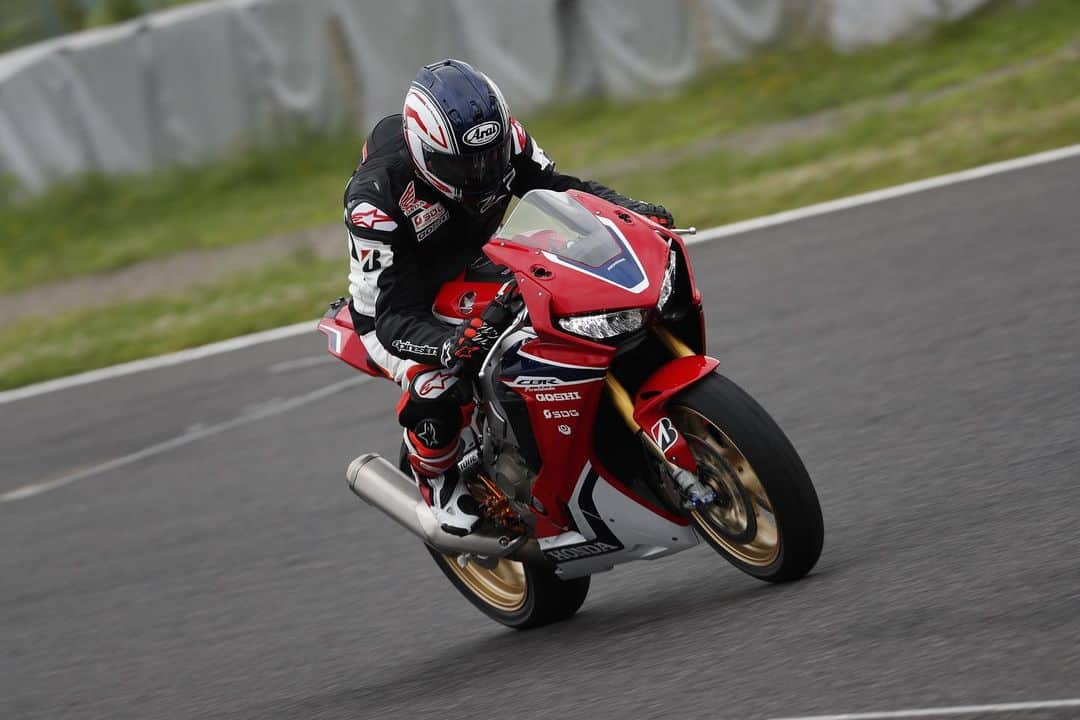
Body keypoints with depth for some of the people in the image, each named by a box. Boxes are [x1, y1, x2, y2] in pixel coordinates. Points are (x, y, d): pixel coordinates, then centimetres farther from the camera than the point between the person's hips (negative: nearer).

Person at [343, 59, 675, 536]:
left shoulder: (500, 137, -22)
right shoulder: (375, 198, -36)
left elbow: (554, 185, -6)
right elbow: (391, 316, -38)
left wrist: (632, 209, -25)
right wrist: (451, 346, -58)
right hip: (392, 301, -6)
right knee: (435, 387, -34)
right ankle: (439, 486, -5)